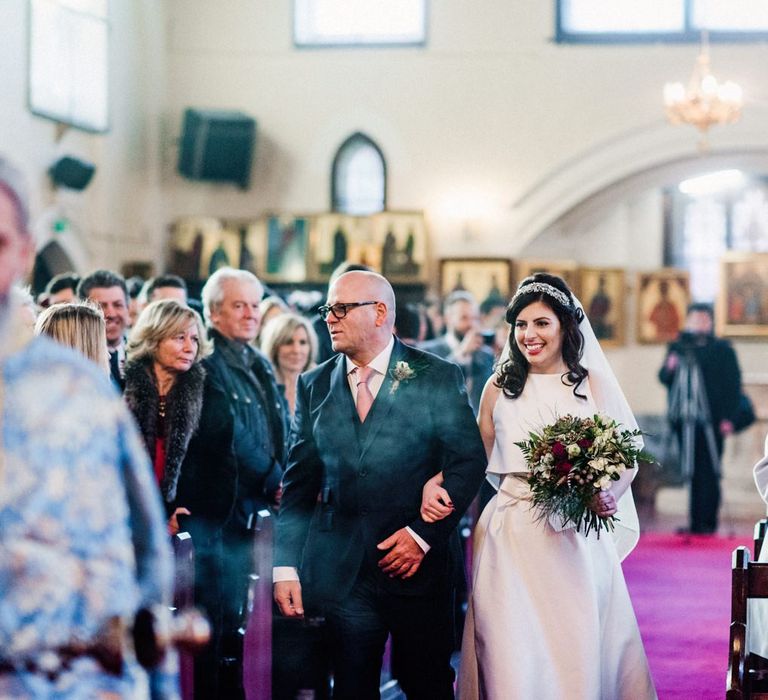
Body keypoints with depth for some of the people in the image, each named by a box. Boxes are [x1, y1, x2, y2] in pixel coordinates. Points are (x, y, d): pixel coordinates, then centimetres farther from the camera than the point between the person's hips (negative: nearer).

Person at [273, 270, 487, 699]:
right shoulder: (315, 386, 9)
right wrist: (286, 566, -1)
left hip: (418, 564, -2)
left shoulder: (438, 378, 1)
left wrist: (423, 534, -12)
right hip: (340, 570, 3)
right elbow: (299, 483, 8)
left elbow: (470, 461, -3)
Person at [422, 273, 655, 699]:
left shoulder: (596, 385, 5)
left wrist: (610, 496, -16)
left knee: (580, 654, 1)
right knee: (513, 659, -2)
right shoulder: (500, 388, 8)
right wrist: (433, 483, -5)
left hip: (579, 540, -1)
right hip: (512, 538, 1)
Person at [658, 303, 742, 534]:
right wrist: (669, 368, -5)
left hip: (710, 421, -4)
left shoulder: (722, 349, 3)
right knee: (692, 473, 4)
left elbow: (732, 384, -1)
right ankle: (695, 522, 8)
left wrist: (728, 418, -9)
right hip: (684, 420, 4)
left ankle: (707, 522, -4)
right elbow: (664, 378, 19)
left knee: (708, 473, -6)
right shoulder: (677, 347, 16)